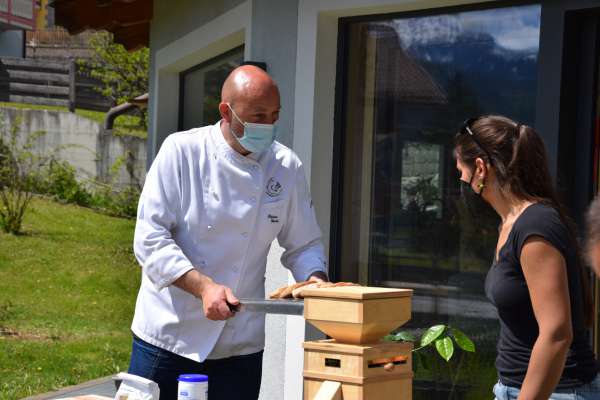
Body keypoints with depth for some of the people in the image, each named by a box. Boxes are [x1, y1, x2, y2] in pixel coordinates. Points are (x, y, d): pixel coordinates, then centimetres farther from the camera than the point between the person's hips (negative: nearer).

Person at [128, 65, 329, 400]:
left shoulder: (288, 168, 0)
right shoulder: (182, 151, -9)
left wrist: (317, 281, -11)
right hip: (170, 334, -2)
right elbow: (150, 238, -13)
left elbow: (304, 244, 10)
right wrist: (203, 286, -24)